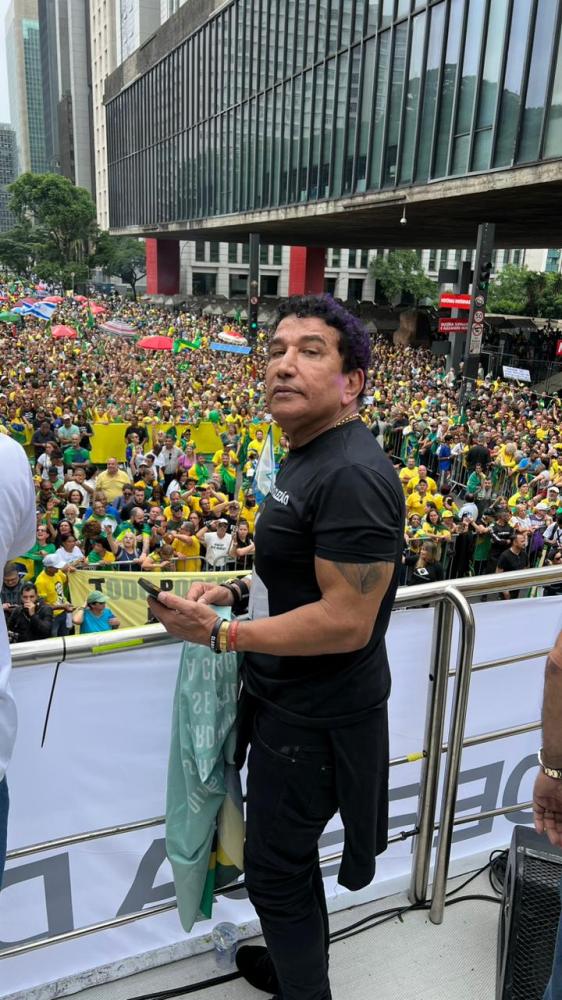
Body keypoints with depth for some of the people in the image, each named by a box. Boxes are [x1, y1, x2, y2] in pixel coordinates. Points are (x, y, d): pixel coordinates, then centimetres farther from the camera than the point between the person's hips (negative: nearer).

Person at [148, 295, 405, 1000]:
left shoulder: (353, 475, -27)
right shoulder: (307, 455, 6)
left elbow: (346, 622, -30)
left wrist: (219, 633, -23)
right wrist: (239, 589, 3)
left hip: (314, 717, -10)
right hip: (286, 697, 10)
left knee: (276, 866, 12)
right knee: (284, 850, 28)